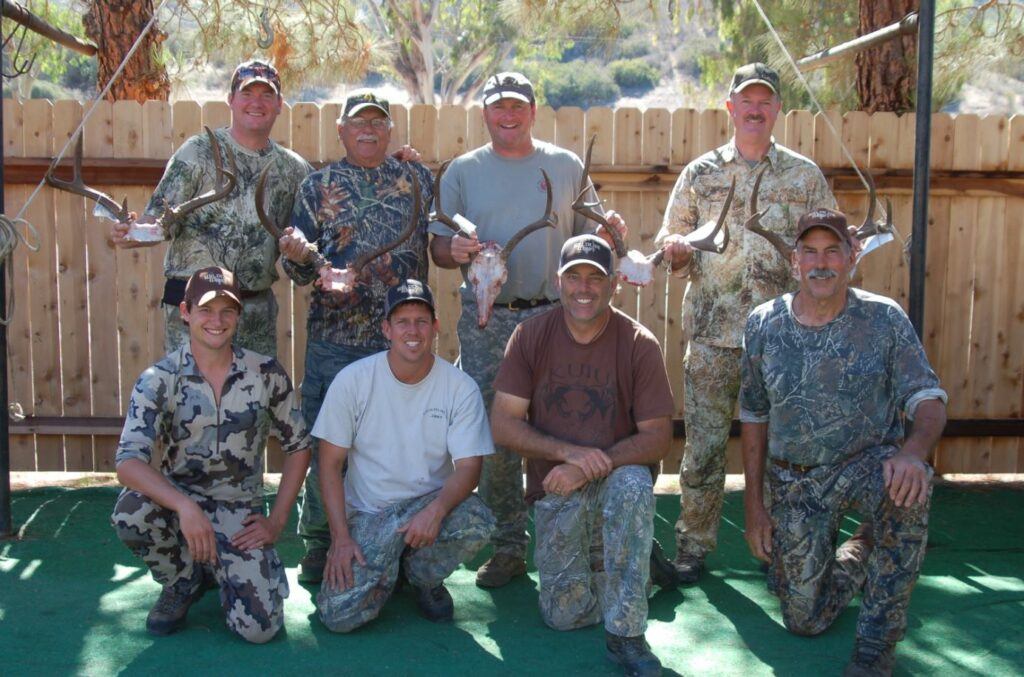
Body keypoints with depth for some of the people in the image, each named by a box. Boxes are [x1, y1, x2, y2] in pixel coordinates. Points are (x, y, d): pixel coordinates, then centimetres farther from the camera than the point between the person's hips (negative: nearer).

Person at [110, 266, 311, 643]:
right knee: (130, 513, -35)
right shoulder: (158, 380, -10)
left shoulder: (266, 374, -5)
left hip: (241, 513, 0)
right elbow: (129, 462, -22)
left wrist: (276, 521, -2)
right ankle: (183, 582, 0)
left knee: (259, 628, -16)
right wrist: (185, 507, -38)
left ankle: (215, 570, 20)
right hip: (180, 500, 0)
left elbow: (298, 447, 5)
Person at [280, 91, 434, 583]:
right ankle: (319, 542, 18)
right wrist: (297, 255, -17)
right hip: (335, 337, -1)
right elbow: (302, 271, 5)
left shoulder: (417, 179, 11)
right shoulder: (318, 186, 8)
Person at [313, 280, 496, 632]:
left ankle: (422, 575, 2)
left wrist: (436, 510, -31)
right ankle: (386, 571, 16)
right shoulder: (352, 380, -7)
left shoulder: (461, 388, -7)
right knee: (339, 614, -20)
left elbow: (468, 466, -10)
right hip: (366, 512, 0)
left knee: (478, 522, -33)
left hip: (431, 502, 1)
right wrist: (341, 536, -14)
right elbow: (330, 463, -4)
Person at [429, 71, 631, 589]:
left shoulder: (566, 167, 12)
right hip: (485, 319, 0)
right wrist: (454, 249, -13)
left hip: (555, 316, 0)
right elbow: (437, 248, 9)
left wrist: (609, 232, -7)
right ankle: (507, 546, 12)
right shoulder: (463, 172, 11)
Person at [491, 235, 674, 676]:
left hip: (616, 479, -1)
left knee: (634, 484, -37)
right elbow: (502, 425, -8)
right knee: (565, 615, -7)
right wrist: (570, 452, -23)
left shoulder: (639, 344, -10)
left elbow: (658, 437, -12)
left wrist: (591, 466, -25)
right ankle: (597, 567, 30)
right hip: (556, 490, 2)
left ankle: (626, 635, -24)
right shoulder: (530, 336, -6)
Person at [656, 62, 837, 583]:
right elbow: (670, 239, 9)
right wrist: (674, 247, -13)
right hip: (712, 330, 0)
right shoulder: (700, 173, 9)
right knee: (704, 443, 1)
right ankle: (693, 545, 15)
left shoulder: (805, 175, 9)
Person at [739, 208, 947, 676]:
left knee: (905, 488, -39)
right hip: (794, 483, 2)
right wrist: (754, 504, 2)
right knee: (805, 620, 1)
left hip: (867, 463, -2)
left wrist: (913, 451, -37)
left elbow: (928, 401, -14)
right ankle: (857, 554, 36)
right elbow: (753, 417, 5)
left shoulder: (884, 318, -9)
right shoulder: (764, 324, -3)